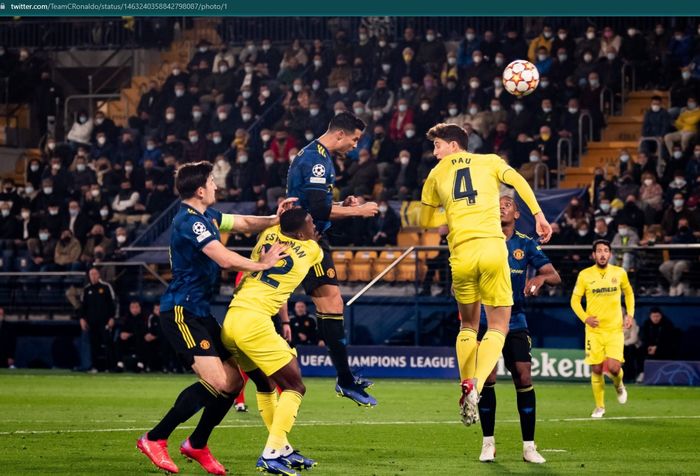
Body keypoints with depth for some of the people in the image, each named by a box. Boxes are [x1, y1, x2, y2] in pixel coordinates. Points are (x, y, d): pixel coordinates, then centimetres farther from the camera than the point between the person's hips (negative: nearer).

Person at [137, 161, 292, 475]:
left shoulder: (207, 216, 14)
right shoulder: (189, 221, -17)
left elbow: (243, 223, 19)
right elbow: (225, 259, -25)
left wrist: (274, 220, 1)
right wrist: (262, 264, -12)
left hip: (199, 312, 10)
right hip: (180, 312, -10)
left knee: (234, 379, 6)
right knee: (217, 382, -19)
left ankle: (197, 445, 20)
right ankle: (154, 439, -9)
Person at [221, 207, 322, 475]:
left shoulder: (269, 234, 14)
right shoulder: (312, 250, 4)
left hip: (230, 321, 7)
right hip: (255, 322, -7)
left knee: (266, 385, 23)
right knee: (294, 386, 1)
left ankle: (283, 450, 26)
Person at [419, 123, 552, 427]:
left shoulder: (436, 174, 17)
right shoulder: (489, 161, 15)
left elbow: (425, 221, 25)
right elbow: (518, 181, -4)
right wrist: (538, 215, -7)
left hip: (461, 254, 1)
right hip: (492, 248, -1)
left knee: (468, 326, 21)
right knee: (498, 328, 4)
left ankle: (467, 385, 5)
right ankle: (476, 385, -19)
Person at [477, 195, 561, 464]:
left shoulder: (526, 244, 3)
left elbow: (555, 277, -2)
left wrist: (540, 278, -25)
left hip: (515, 322, 1)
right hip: (486, 319, -1)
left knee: (524, 378, -7)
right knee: (487, 379, -6)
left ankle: (529, 446, 0)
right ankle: (488, 443, 6)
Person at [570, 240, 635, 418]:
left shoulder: (620, 273, 1)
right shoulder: (585, 275, -3)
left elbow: (629, 293, 18)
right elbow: (575, 299, 4)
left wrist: (630, 313, 5)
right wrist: (585, 318, -10)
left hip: (615, 329, 0)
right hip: (594, 330, 0)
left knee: (613, 367, -14)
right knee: (596, 369, 0)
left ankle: (619, 385, 22)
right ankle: (599, 407, 17)